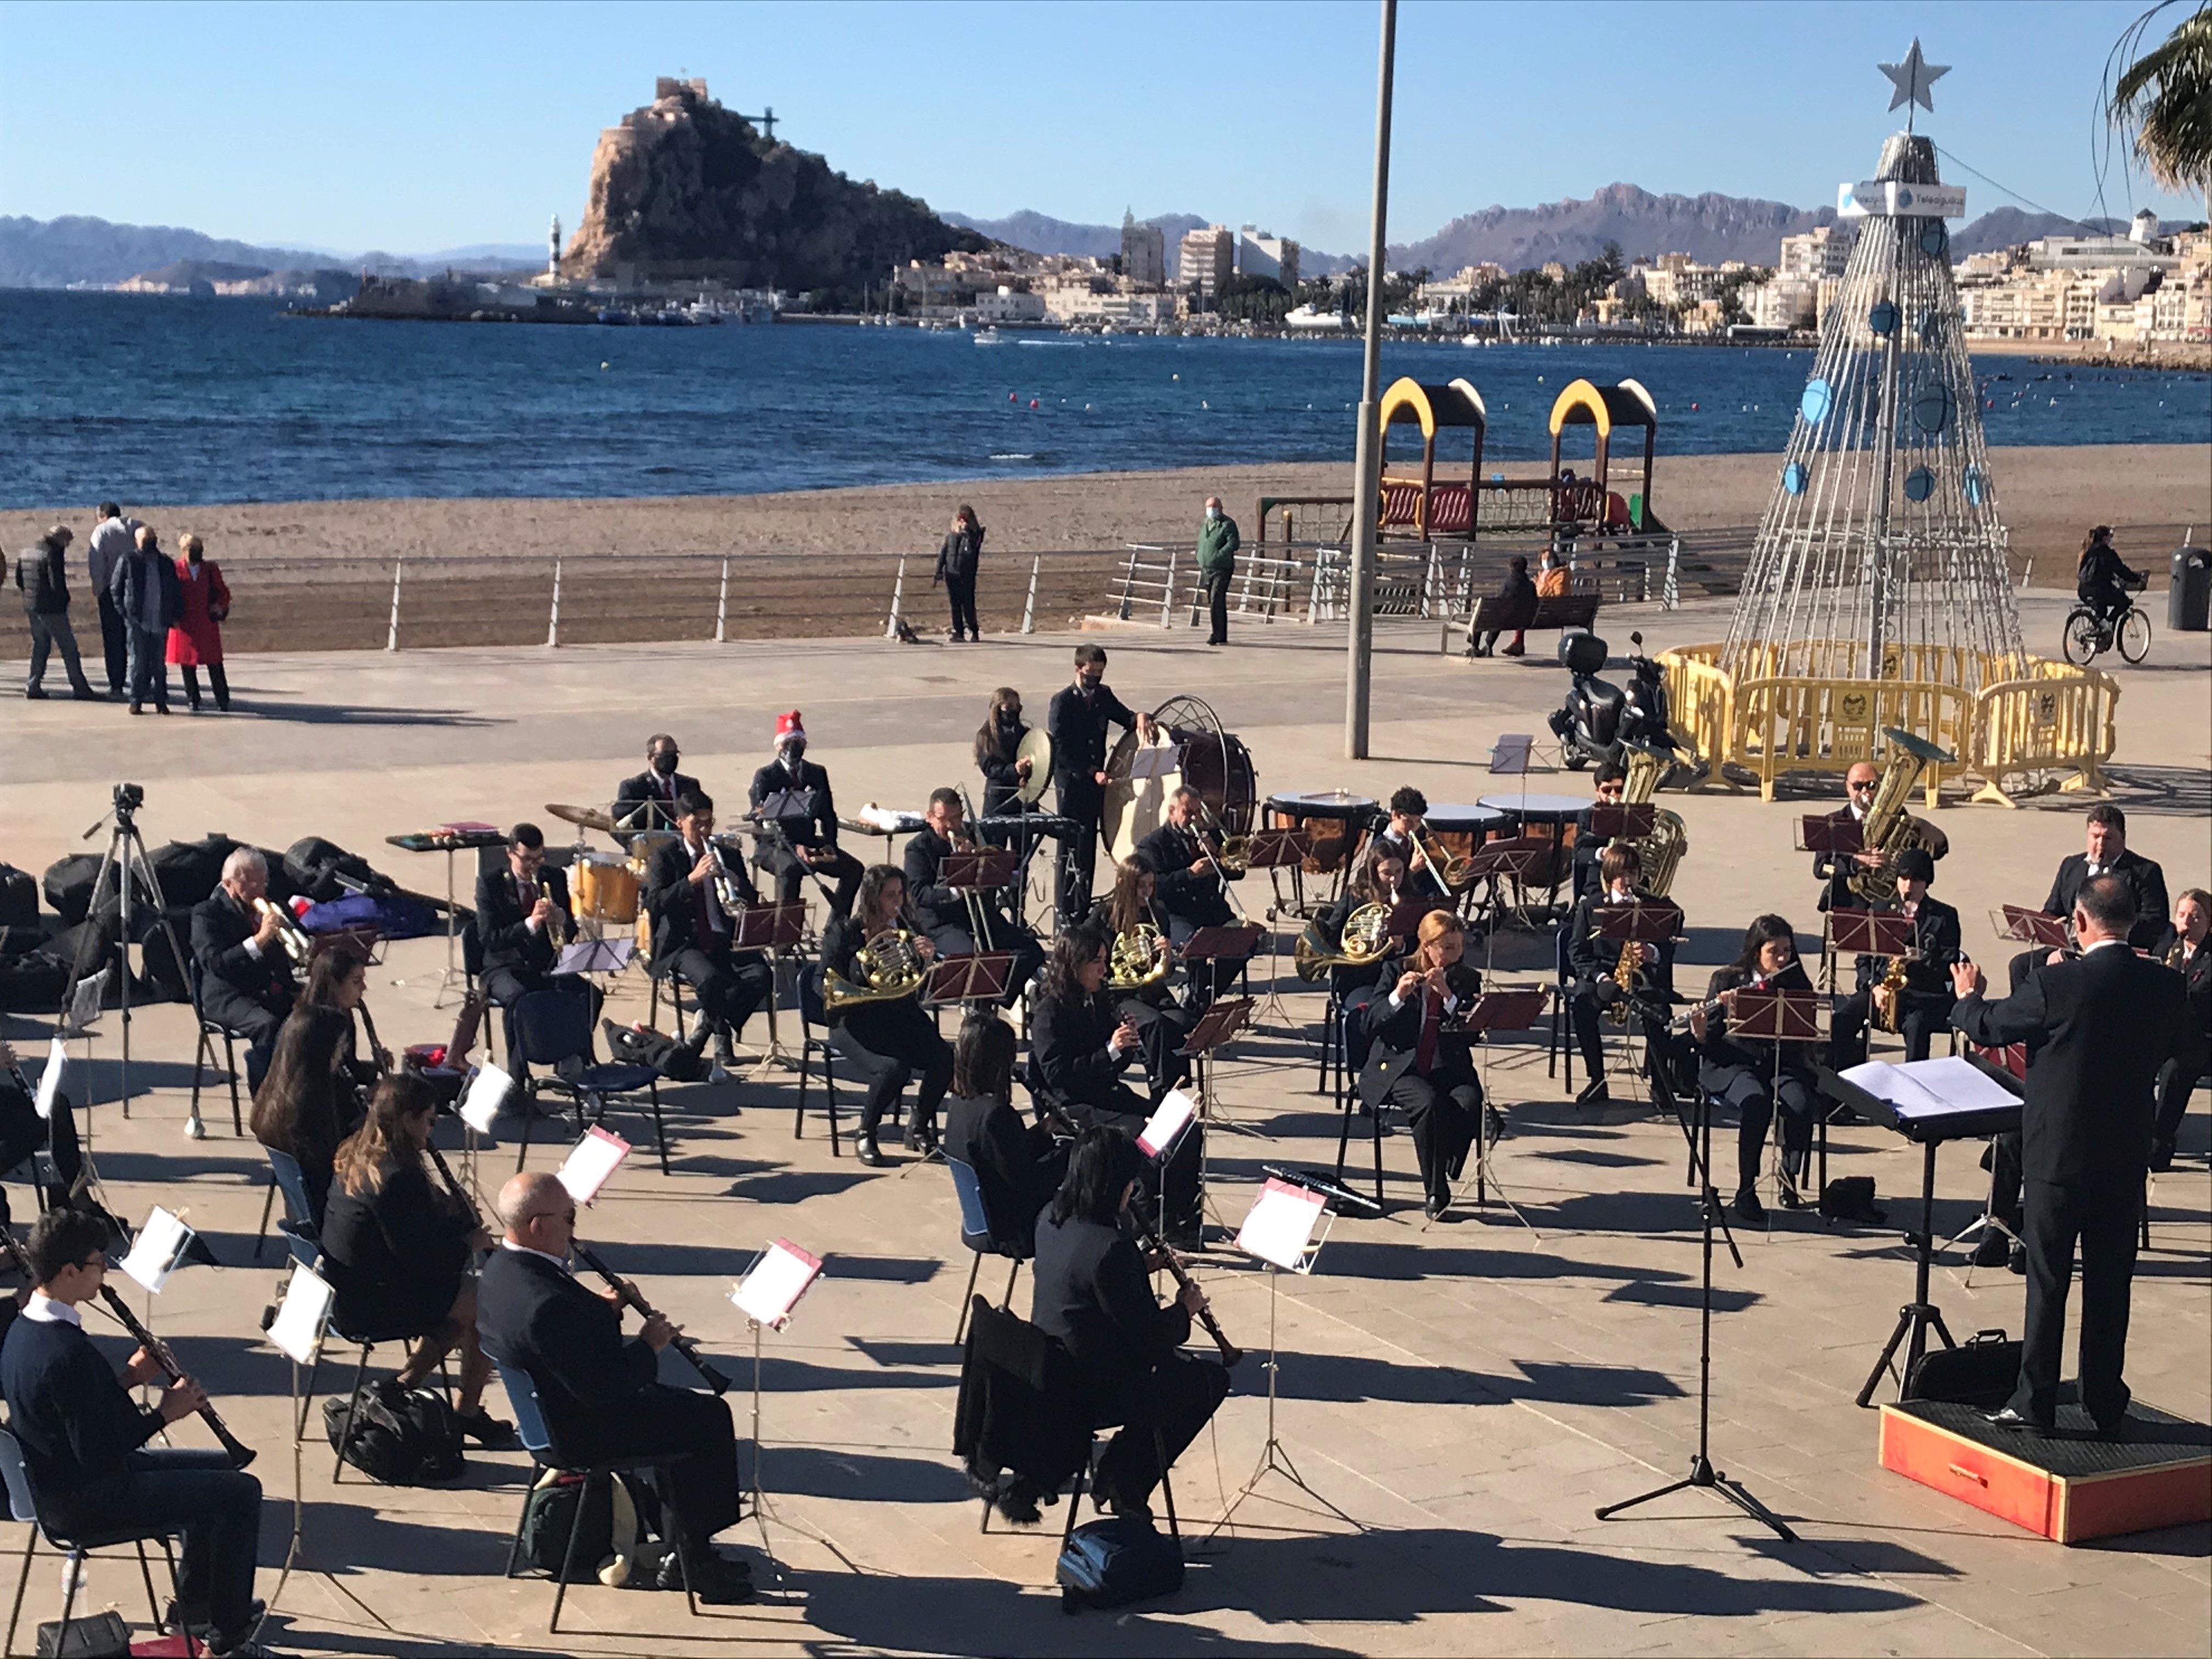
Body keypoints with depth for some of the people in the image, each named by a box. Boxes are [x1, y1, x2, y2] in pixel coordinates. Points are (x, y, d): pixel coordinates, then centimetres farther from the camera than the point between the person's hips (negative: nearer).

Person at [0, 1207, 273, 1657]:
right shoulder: (66, 1351, -30)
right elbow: (99, 1454, -28)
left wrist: (127, 1377, 2)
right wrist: (163, 1413, -16)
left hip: (57, 1478, 10)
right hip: (83, 1502, -10)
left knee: (221, 1468, 21)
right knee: (241, 1493, -8)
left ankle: (194, 1605, 33)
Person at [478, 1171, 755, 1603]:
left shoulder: (499, 1268, -2)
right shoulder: (545, 1303, -34)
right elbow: (599, 1385, -30)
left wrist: (603, 1308, -2)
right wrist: (649, 1346, -16)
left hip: (548, 1413, 10)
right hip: (582, 1434, -10)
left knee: (682, 1406, 23)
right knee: (711, 1419, -1)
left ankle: (683, 1551, 29)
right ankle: (696, 1561, 12)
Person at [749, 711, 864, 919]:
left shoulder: (817, 774, 12)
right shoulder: (765, 776, -4)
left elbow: (828, 814, 12)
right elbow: (763, 820, -13)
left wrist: (829, 844, -9)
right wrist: (793, 848, -27)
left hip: (808, 843, 5)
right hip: (773, 846, -5)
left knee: (853, 868, -14)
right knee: (790, 868, -39)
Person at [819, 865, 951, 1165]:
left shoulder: (908, 930, 10)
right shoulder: (845, 931, -2)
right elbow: (826, 983, -2)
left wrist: (929, 959, -12)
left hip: (902, 1015, 4)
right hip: (858, 1021, -4)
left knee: (945, 1060, -23)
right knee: (893, 1068, -33)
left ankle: (919, 1128, 2)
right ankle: (866, 1137, -8)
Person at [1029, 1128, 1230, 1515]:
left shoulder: (1050, 1222, -3)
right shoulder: (1111, 1249, -29)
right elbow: (1148, 1335, -22)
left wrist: (1144, 1264, 9)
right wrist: (1185, 1310, -4)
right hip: (1091, 1394, -9)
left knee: (1177, 1364, 28)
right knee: (1211, 1380, 11)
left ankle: (1118, 1474, 26)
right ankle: (1123, 1483, 15)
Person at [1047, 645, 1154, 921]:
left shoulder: (1104, 696, 9)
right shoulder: (1062, 701, -9)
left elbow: (1125, 718, 21)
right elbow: (1061, 749, -14)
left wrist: (1140, 719, -3)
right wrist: (1092, 773, -19)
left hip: (1096, 781, 6)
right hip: (1071, 783, -6)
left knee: (1088, 848, 9)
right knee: (1071, 849, -4)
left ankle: (1081, 912, 16)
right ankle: (1064, 915, 2)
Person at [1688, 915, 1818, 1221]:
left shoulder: (1796, 984, 7)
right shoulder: (1726, 980, 5)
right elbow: (1709, 1040, 4)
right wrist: (1699, 1031, -22)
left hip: (1782, 1063, 2)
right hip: (1734, 1062, -2)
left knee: (1800, 1105, -31)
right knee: (1756, 1103, -34)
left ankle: (1790, 1179, -8)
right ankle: (1746, 1189, -21)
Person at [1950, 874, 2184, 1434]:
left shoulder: (2057, 984, -18)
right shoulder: (2164, 985, -5)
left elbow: (1986, 1029, -6)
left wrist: (1967, 998, 16)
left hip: (2059, 1155, -4)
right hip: (2127, 1157, 4)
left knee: (2047, 1282, 5)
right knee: (2110, 1284, 12)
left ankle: (2035, 1403, 10)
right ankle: (2106, 1404, 20)